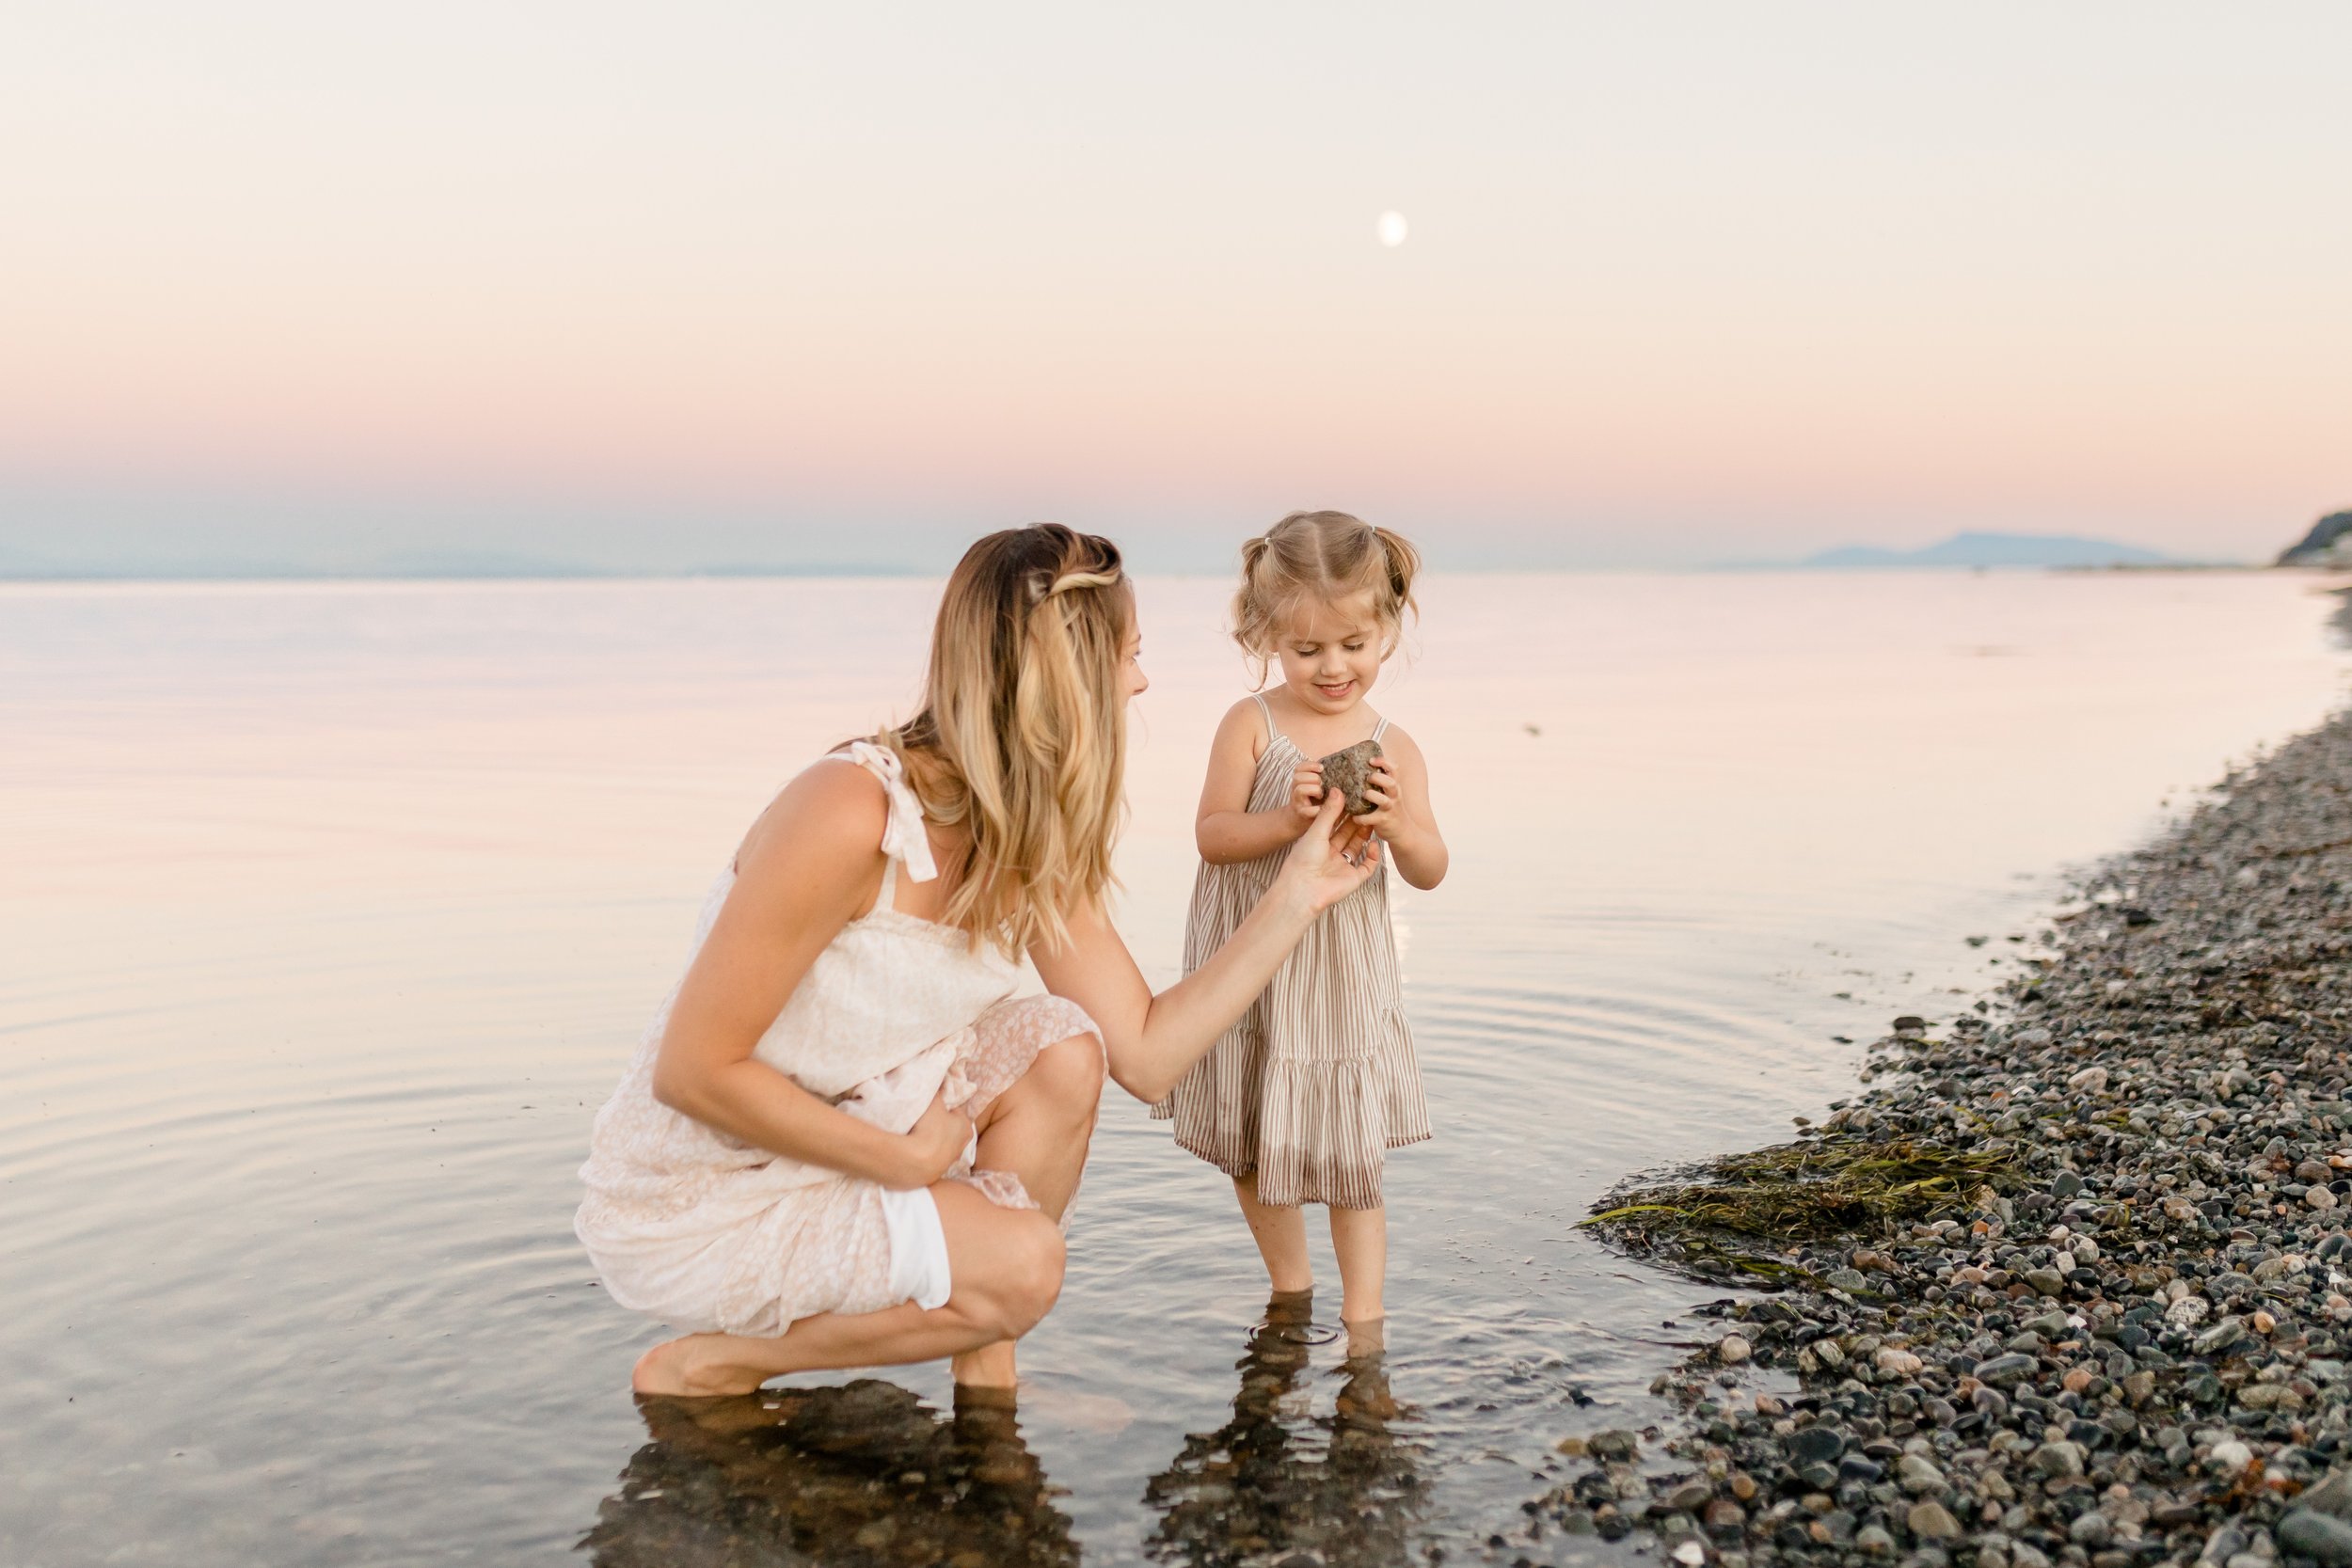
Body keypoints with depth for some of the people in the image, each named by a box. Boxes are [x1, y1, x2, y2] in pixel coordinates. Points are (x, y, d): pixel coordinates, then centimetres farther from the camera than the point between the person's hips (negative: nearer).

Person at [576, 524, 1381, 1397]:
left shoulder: (1036, 845, -1)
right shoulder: (850, 811, -28)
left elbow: (1147, 1055, -3)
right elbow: (694, 1072, -25)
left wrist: (1296, 897, -5)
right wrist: (904, 1159, -18)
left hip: (844, 1142, 8)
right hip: (688, 1204, -8)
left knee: (1062, 1045, -9)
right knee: (1019, 1264, -19)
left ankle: (984, 1365, 4)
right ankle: (707, 1367, -2)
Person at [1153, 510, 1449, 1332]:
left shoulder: (1393, 747, -2)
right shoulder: (1250, 724, -7)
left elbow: (1430, 872, -2)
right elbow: (1211, 834, -11)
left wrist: (1399, 828, -23)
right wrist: (1287, 821, -26)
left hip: (1344, 977, 0)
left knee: (1351, 1153, 1)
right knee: (1252, 1150, 14)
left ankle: (1363, 1314, 12)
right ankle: (1290, 1290, 35)